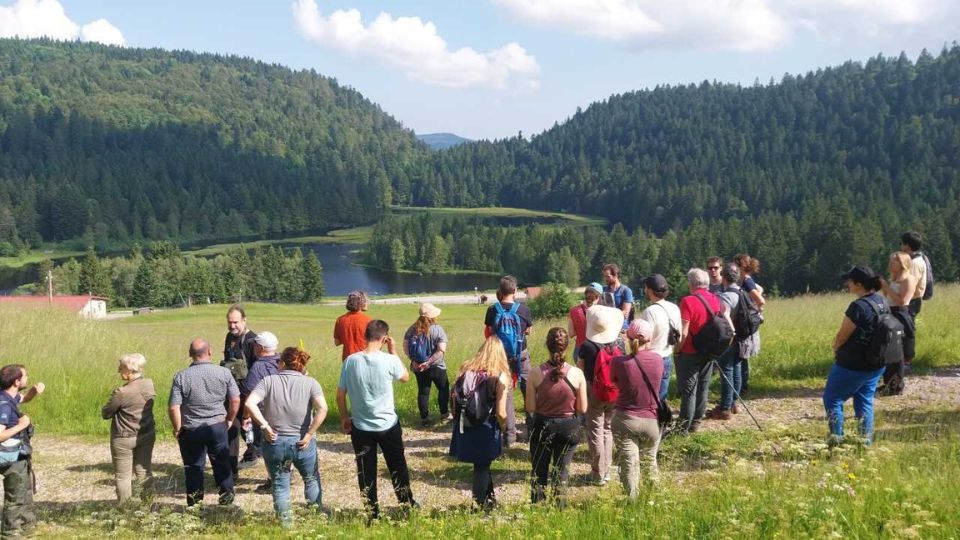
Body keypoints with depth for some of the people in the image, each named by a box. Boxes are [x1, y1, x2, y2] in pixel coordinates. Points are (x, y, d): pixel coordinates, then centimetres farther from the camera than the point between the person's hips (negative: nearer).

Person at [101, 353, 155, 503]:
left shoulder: (122, 393, -24)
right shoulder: (150, 385, -6)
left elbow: (105, 414, -12)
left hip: (124, 439, -6)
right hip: (147, 435, 6)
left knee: (122, 476, 8)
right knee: (145, 472, 14)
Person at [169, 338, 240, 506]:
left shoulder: (181, 377, -11)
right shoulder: (224, 373, -7)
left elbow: (174, 407, -13)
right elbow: (235, 401, -3)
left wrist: (177, 429, 1)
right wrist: (230, 420, 12)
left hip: (191, 430, -1)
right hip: (218, 426, 1)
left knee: (193, 468, 11)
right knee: (222, 465, 16)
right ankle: (227, 501, 23)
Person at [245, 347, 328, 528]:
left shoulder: (269, 381, -3)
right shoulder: (310, 383, -3)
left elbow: (250, 404, -17)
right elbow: (322, 408, -18)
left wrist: (265, 425, -10)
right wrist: (310, 434, -12)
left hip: (274, 442, 0)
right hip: (302, 443, 0)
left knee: (280, 484, 17)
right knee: (311, 479, 23)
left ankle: (285, 522, 24)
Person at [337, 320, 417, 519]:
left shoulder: (351, 361, -9)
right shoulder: (389, 360, -15)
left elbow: (340, 395, -2)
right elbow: (405, 377, 6)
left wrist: (344, 418, 11)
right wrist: (393, 352, 7)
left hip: (361, 427, 1)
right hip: (388, 425, -1)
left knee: (366, 472, 12)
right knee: (398, 468, 19)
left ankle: (372, 513, 20)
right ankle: (408, 505, 33)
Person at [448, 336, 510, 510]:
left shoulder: (465, 371, -4)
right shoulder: (500, 377, -15)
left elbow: (454, 403, -1)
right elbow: (501, 414, -17)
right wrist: (503, 429, 3)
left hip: (465, 429, 4)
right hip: (486, 431, -4)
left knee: (481, 464, 23)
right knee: (482, 467, 14)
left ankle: (489, 497, 39)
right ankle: (482, 505, 27)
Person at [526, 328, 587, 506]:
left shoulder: (536, 373, -15)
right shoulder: (577, 374, -15)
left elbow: (530, 407, -10)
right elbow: (582, 409, -8)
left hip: (543, 426, 0)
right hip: (568, 427, 0)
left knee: (539, 473, 17)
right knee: (562, 473, 17)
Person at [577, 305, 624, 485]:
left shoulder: (587, 346, -18)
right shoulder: (619, 345, -9)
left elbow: (580, 369, -10)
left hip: (593, 393, -3)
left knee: (596, 431, 7)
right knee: (608, 430, 17)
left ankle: (599, 474, 12)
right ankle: (606, 471, 22)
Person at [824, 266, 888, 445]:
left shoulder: (858, 307, -24)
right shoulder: (882, 302, 3)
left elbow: (841, 336, -16)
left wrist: (835, 350, 6)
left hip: (852, 365, -8)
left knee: (832, 398, 8)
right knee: (865, 400, 18)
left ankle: (837, 439, 9)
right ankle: (866, 441, 18)